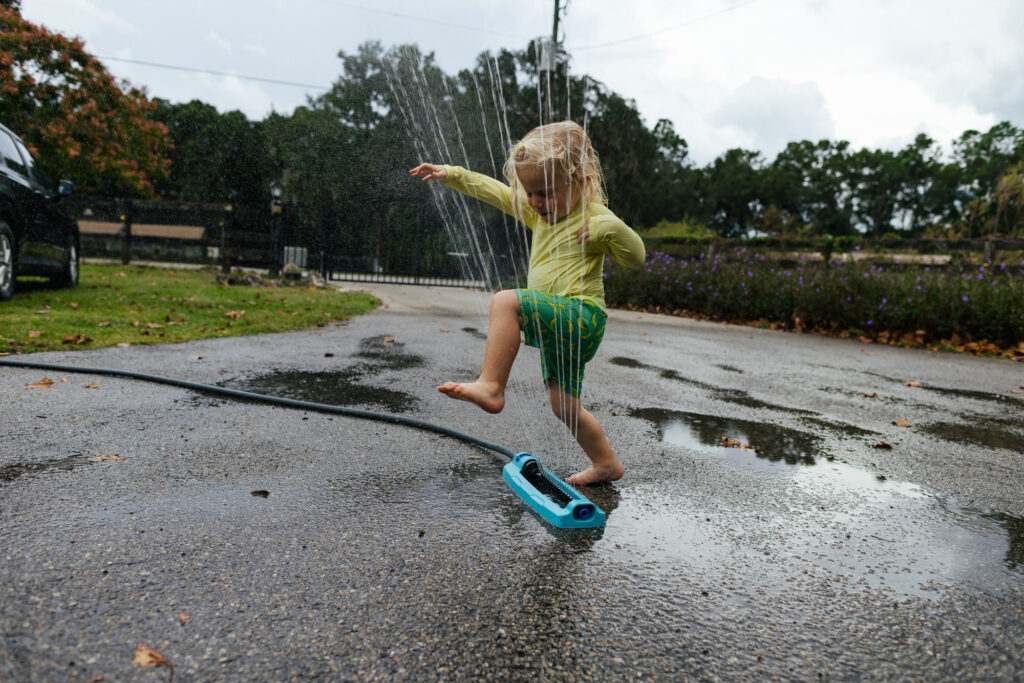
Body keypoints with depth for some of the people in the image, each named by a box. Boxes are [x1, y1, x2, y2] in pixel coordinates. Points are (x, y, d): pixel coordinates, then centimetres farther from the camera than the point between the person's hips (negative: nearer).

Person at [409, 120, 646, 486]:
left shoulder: (594, 216, -8)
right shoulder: (540, 212, 15)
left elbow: (637, 257, -10)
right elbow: (493, 191, 20)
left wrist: (613, 228, -26)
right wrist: (450, 174, 17)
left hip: (580, 314, -9)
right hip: (558, 324, 9)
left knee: (505, 301, -29)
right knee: (564, 405, 15)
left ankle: (490, 386, -26)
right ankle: (606, 463, 30)